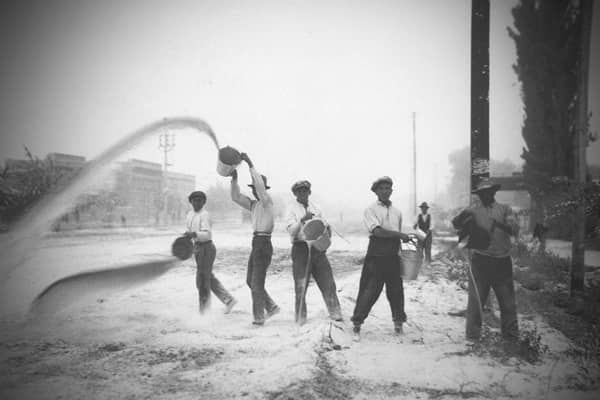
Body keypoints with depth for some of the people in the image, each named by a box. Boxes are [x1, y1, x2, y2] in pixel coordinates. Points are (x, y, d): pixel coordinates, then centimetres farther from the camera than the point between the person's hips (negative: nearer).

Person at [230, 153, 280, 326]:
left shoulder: (267, 201, -9)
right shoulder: (254, 205, 14)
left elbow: (261, 185, -25)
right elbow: (235, 197, 11)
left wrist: (250, 164, -24)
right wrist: (234, 178, -2)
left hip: (263, 244, -9)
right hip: (256, 244, 9)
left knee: (257, 282, -5)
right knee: (250, 281, 14)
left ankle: (259, 317, 4)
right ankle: (271, 307, 24)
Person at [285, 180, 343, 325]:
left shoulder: (315, 208, 13)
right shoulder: (291, 210, -1)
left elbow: (326, 226, 20)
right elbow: (292, 232, -13)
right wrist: (302, 219, -28)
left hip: (317, 248, 4)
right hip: (301, 248, -4)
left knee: (328, 283, 2)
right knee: (301, 286, -1)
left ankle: (335, 314, 11)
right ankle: (301, 320, 10)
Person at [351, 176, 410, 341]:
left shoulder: (397, 212, 13)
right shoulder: (371, 209, -3)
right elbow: (377, 231, -17)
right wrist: (399, 234, -16)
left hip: (393, 258, 4)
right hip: (375, 257, -4)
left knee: (396, 291, 8)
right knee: (369, 291, -3)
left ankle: (398, 322, 26)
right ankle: (357, 325, 10)